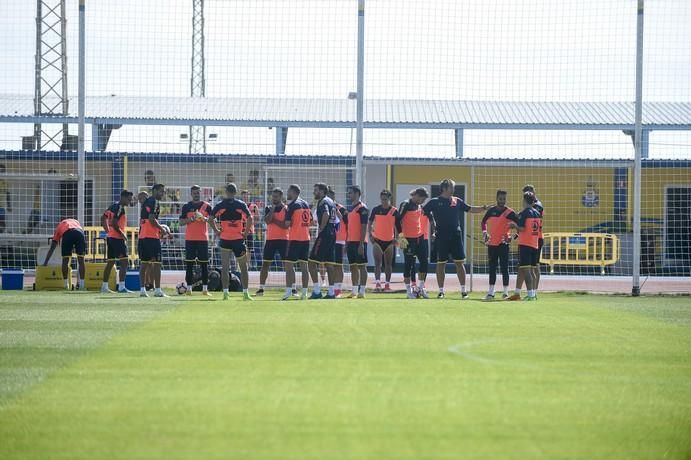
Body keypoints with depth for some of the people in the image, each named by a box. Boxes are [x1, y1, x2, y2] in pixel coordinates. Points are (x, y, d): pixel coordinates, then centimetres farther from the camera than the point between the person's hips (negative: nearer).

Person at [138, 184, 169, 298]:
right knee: (156, 263, -6)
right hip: (152, 237, -9)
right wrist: (162, 229, -6)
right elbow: (152, 219, -18)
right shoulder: (154, 202, -8)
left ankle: (142, 289, 8)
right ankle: (157, 290, -9)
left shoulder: (146, 202, 20)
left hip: (142, 236, 9)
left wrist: (159, 229, 21)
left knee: (145, 263, 10)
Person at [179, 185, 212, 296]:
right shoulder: (186, 207, 7)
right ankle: (189, 288, 2)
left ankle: (205, 288, 2)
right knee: (189, 264, -1)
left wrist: (204, 219, -17)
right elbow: (181, 221, 4)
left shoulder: (207, 206, 6)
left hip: (203, 238, 0)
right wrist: (190, 219, -13)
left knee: (204, 264, 0)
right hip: (190, 239, 0)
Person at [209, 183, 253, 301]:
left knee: (225, 267, 5)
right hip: (238, 239, 0)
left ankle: (225, 292, -2)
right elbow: (250, 219, -10)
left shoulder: (220, 205, 1)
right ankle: (245, 293, 3)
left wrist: (217, 231, 3)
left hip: (224, 238, 0)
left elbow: (211, 219, -6)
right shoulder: (241, 205, -1)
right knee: (243, 267, 7)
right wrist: (246, 232, -1)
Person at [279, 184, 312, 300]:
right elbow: (311, 221, 18)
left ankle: (288, 291, -12)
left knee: (289, 265, -5)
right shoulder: (306, 204, 12)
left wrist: (275, 221, 3)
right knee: (304, 266, 7)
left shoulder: (292, 205, -10)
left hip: (295, 239, -7)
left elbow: (287, 224, -13)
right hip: (306, 238, 7)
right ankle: (304, 292, 5)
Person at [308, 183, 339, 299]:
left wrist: (320, 229, -19)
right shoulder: (331, 202, 18)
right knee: (329, 263, 11)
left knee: (312, 262, -7)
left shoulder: (323, 202, -11)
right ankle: (331, 292, 10)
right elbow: (337, 218, 24)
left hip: (324, 235, -10)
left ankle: (316, 291, -12)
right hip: (332, 235, 10)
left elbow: (326, 215, -29)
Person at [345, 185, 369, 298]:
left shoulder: (362, 208, -10)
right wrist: (346, 242, 17)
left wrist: (361, 243, -20)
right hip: (351, 242, 9)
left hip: (359, 242, -9)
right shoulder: (351, 208, 17)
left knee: (361, 266, -5)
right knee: (353, 267, 10)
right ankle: (354, 291, 15)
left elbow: (364, 227, -15)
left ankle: (362, 291, -4)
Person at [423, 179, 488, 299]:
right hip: (441, 237, -2)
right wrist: (433, 223, 0)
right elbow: (423, 212, 7)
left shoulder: (457, 201, 10)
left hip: (456, 236, 2)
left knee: (459, 262, 0)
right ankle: (441, 291, 9)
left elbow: (470, 209, 14)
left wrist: (483, 208, 3)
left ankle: (463, 290, 3)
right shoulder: (434, 202, 1)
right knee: (441, 264, 2)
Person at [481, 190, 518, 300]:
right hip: (492, 243, 4)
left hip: (503, 243, -4)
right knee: (492, 268, 8)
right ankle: (491, 292, 14)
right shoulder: (491, 210, 7)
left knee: (504, 268, -3)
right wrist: (485, 232, 6)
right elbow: (483, 222, 22)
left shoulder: (509, 212, -5)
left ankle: (505, 292, 3)